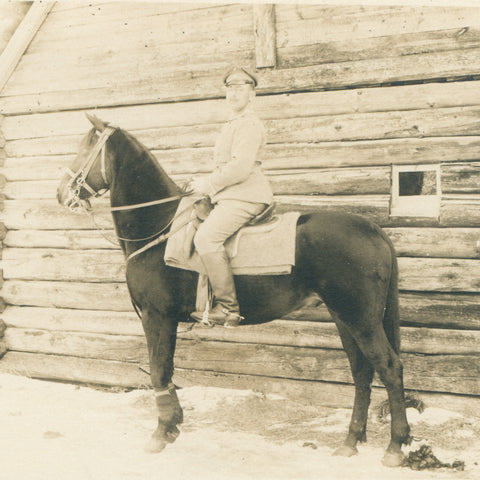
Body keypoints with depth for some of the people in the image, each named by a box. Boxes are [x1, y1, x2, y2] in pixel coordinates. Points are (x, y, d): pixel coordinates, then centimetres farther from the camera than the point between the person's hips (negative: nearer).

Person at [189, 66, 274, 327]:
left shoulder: (249, 125, -8)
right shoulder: (232, 125, 26)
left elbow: (240, 167, -21)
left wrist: (208, 184, -12)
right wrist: (208, 184, 17)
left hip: (244, 196, -11)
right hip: (230, 196, 11)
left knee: (206, 237, -28)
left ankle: (227, 307, -26)